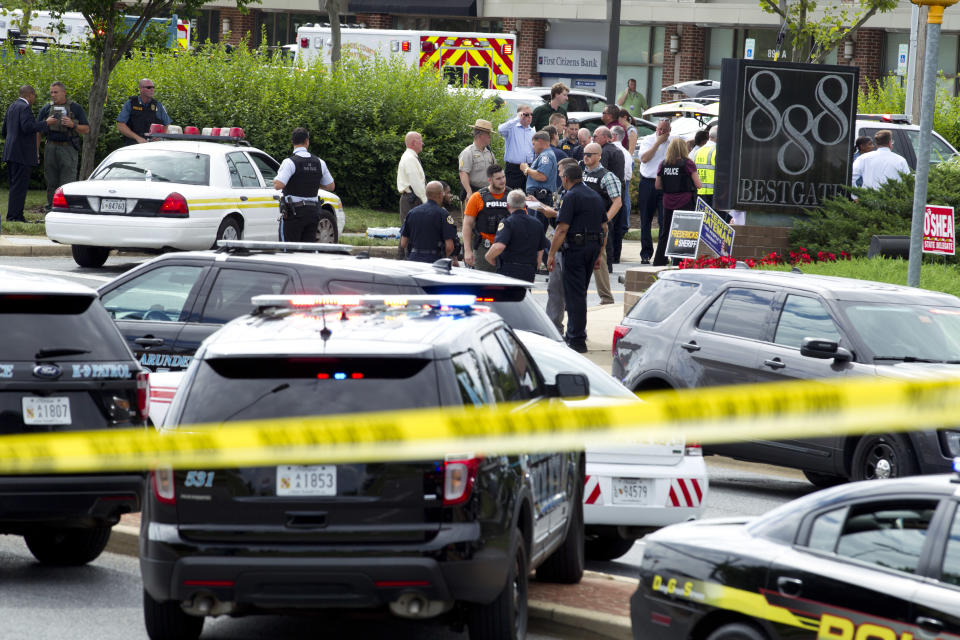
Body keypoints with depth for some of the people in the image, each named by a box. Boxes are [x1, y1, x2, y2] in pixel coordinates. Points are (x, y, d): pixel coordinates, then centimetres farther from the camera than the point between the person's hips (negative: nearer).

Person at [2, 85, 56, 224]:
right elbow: (27, 127, -23)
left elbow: (5, 131, 23)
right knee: (19, 186, -9)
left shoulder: (12, 107, 18)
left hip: (11, 153, 10)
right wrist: (46, 123, -14)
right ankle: (14, 216, -11)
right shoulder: (25, 107, -11)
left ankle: (15, 215, 13)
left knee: (16, 186, 12)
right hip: (22, 154, -10)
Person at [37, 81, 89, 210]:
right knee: (51, 183, 6)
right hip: (51, 149, 3)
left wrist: (73, 125, -14)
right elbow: (38, 130, 11)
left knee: (67, 184, -9)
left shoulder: (75, 108, 5)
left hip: (68, 150, -3)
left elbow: (86, 130, 5)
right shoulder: (47, 108, 10)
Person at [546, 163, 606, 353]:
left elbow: (562, 229, -16)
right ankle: (573, 333, 26)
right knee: (580, 292, 19)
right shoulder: (596, 197, 14)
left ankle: (577, 340, -7)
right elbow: (603, 227, 17)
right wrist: (599, 254, 22)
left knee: (574, 294, -5)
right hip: (594, 245, 8)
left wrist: (552, 254, -12)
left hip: (575, 247, -8)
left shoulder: (571, 197, -11)